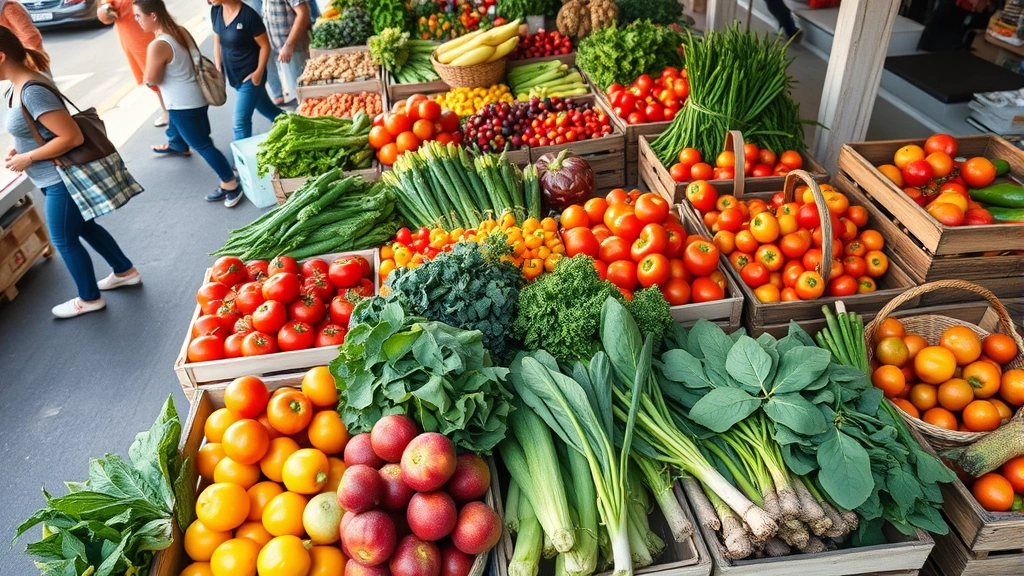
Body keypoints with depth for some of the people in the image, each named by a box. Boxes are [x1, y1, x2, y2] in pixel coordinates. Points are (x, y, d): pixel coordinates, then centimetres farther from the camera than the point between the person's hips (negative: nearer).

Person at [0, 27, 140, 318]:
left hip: (62, 180, -10)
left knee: (64, 240, 5)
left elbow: (72, 137, -28)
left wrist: (27, 158, -20)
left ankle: (89, 299, 23)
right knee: (85, 227, 21)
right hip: (56, 177, 10)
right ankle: (125, 271, 37)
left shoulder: (31, 92, -26)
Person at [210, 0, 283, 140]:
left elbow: (265, 45, -14)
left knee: (241, 121, -6)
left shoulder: (248, 15, -21)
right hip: (233, 75, 7)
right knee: (267, 110, 20)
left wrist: (259, 72, -18)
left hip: (250, 76, -7)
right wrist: (218, 69, 5)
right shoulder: (215, 11, 0)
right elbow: (217, 41, 11)